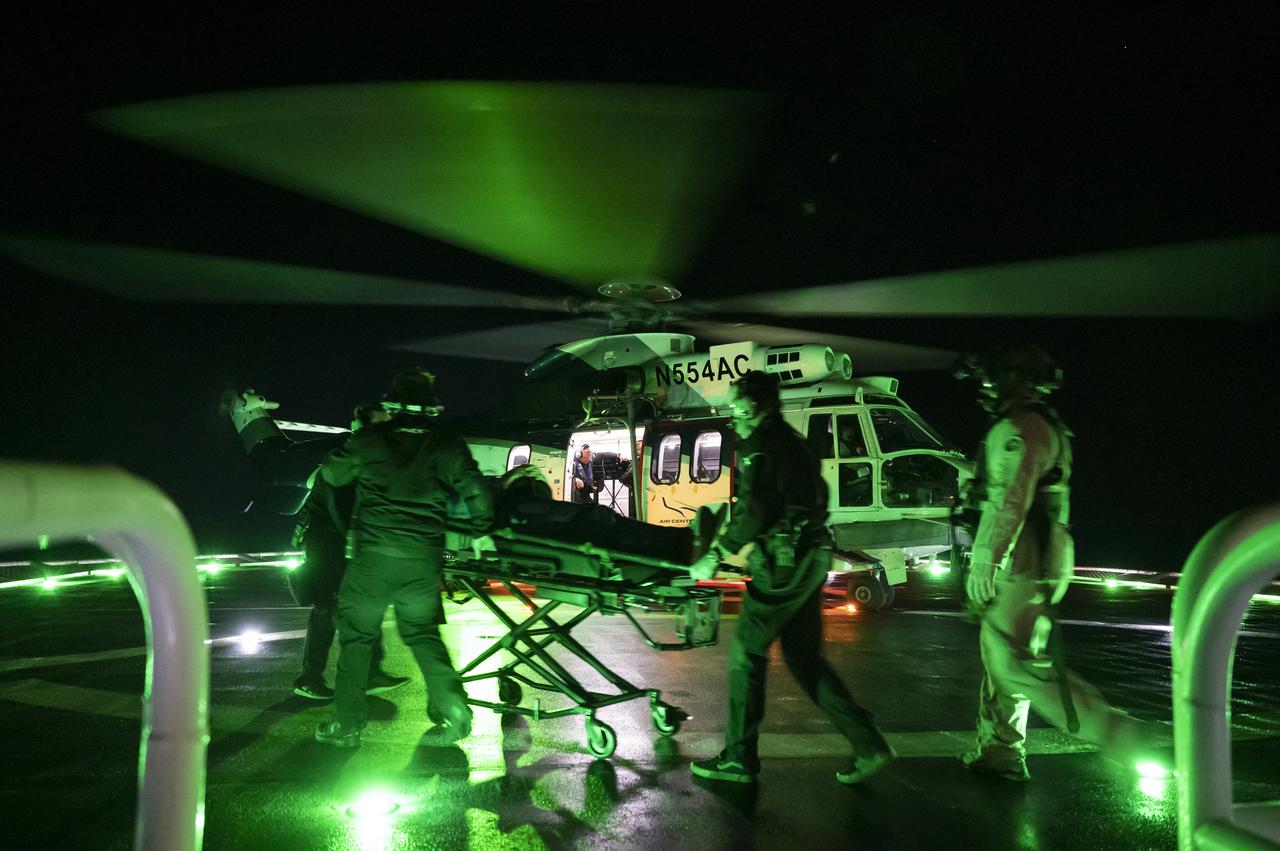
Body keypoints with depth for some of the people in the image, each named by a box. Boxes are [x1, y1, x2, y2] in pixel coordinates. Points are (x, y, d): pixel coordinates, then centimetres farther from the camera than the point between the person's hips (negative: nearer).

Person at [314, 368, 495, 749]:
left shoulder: (369, 439, -1)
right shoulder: (446, 443, 0)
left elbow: (331, 475, 13)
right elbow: (475, 490, -3)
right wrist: (481, 532, 12)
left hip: (373, 557, -2)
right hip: (424, 560, 2)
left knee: (356, 635, 13)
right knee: (422, 633, 17)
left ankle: (347, 724, 18)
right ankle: (454, 709, 6)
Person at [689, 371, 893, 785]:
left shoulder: (761, 446, -12)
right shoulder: (789, 440, 18)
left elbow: (755, 512, -20)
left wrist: (718, 552, -15)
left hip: (786, 562, -10)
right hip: (811, 558, 10)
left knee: (746, 650, 0)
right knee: (803, 655, 15)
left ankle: (739, 758, 8)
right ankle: (868, 745, 14)